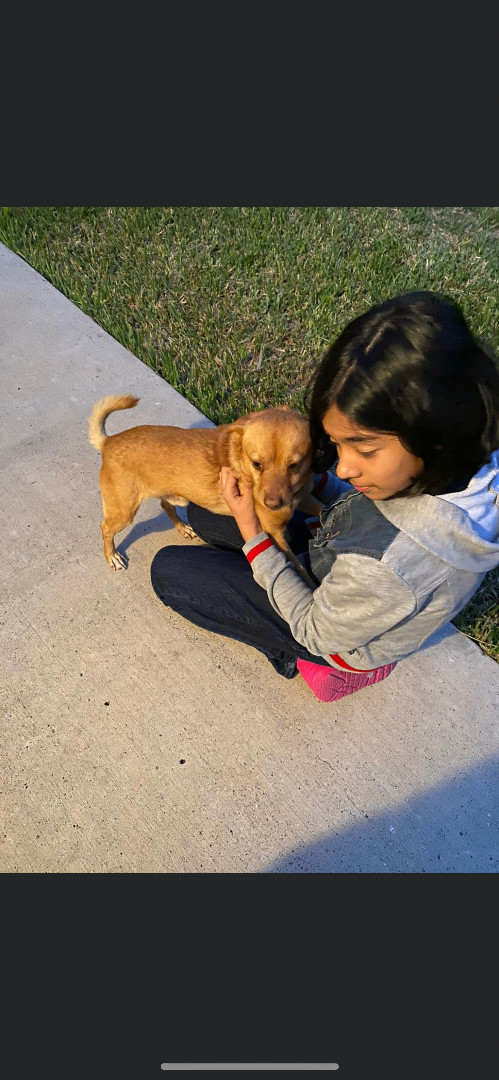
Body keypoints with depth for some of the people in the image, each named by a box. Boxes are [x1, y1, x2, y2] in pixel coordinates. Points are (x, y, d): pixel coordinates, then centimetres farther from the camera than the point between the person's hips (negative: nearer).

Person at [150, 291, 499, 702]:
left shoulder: (387, 565, -47)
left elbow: (318, 632, -22)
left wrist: (251, 532, -21)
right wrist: (314, 478, -14)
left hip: (339, 638, -7)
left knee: (167, 570, 0)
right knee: (203, 512, 12)